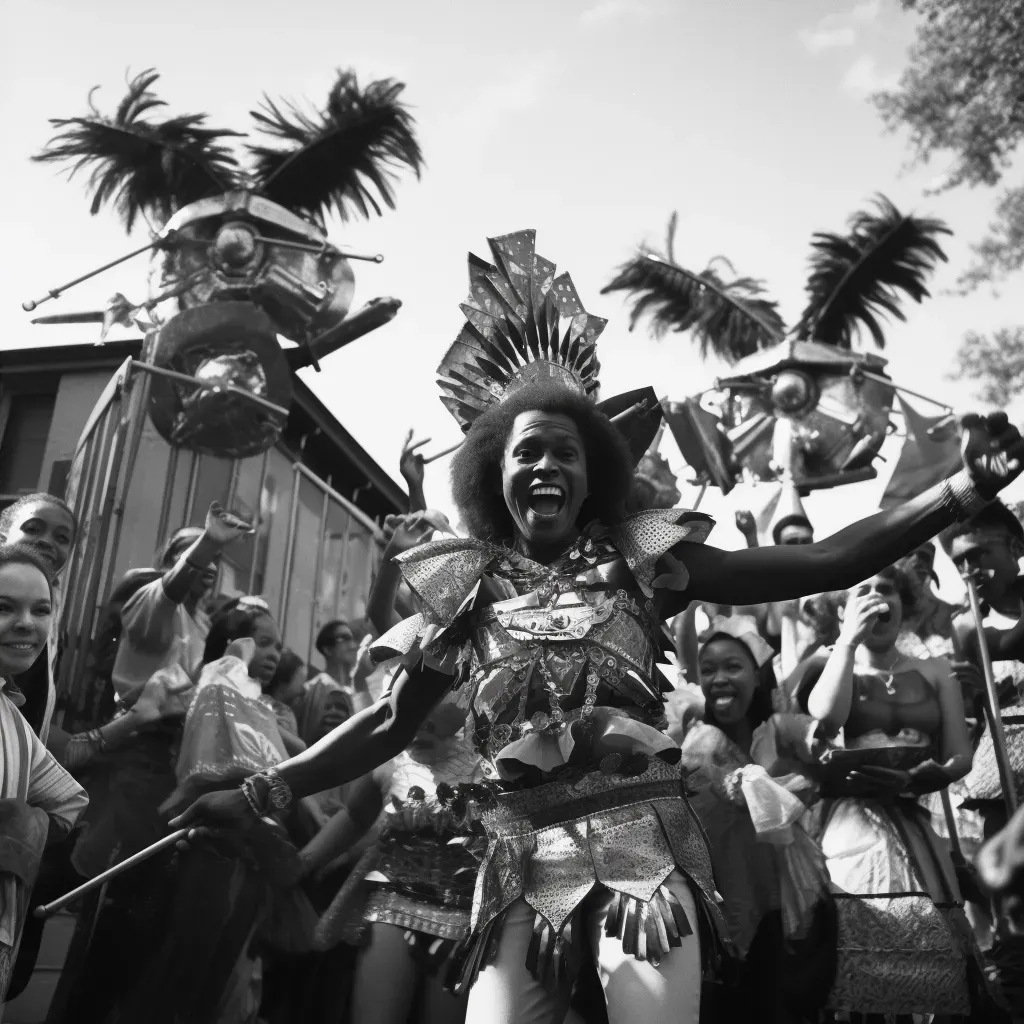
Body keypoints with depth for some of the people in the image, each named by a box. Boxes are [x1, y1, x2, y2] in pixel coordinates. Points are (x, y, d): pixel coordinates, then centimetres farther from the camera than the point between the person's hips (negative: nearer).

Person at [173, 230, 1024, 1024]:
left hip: (644, 841, -1)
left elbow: (824, 564, 0)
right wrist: (259, 796, 8)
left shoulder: (639, 561, 4)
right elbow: (389, 724, 13)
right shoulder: (464, 588, 8)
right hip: (523, 859, 1)